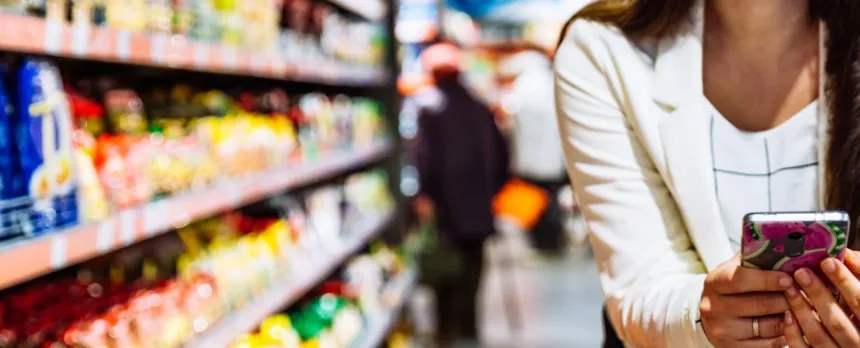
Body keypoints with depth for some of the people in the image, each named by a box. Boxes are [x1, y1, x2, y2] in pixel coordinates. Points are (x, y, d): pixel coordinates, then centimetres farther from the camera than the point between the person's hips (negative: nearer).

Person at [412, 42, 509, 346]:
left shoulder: (431, 107, -9)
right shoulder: (479, 107, 8)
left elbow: (427, 154, -15)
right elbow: (500, 153, 12)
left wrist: (425, 193, -7)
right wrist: (492, 187, 19)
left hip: (446, 200, -5)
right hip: (478, 201, 5)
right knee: (472, 264, 11)